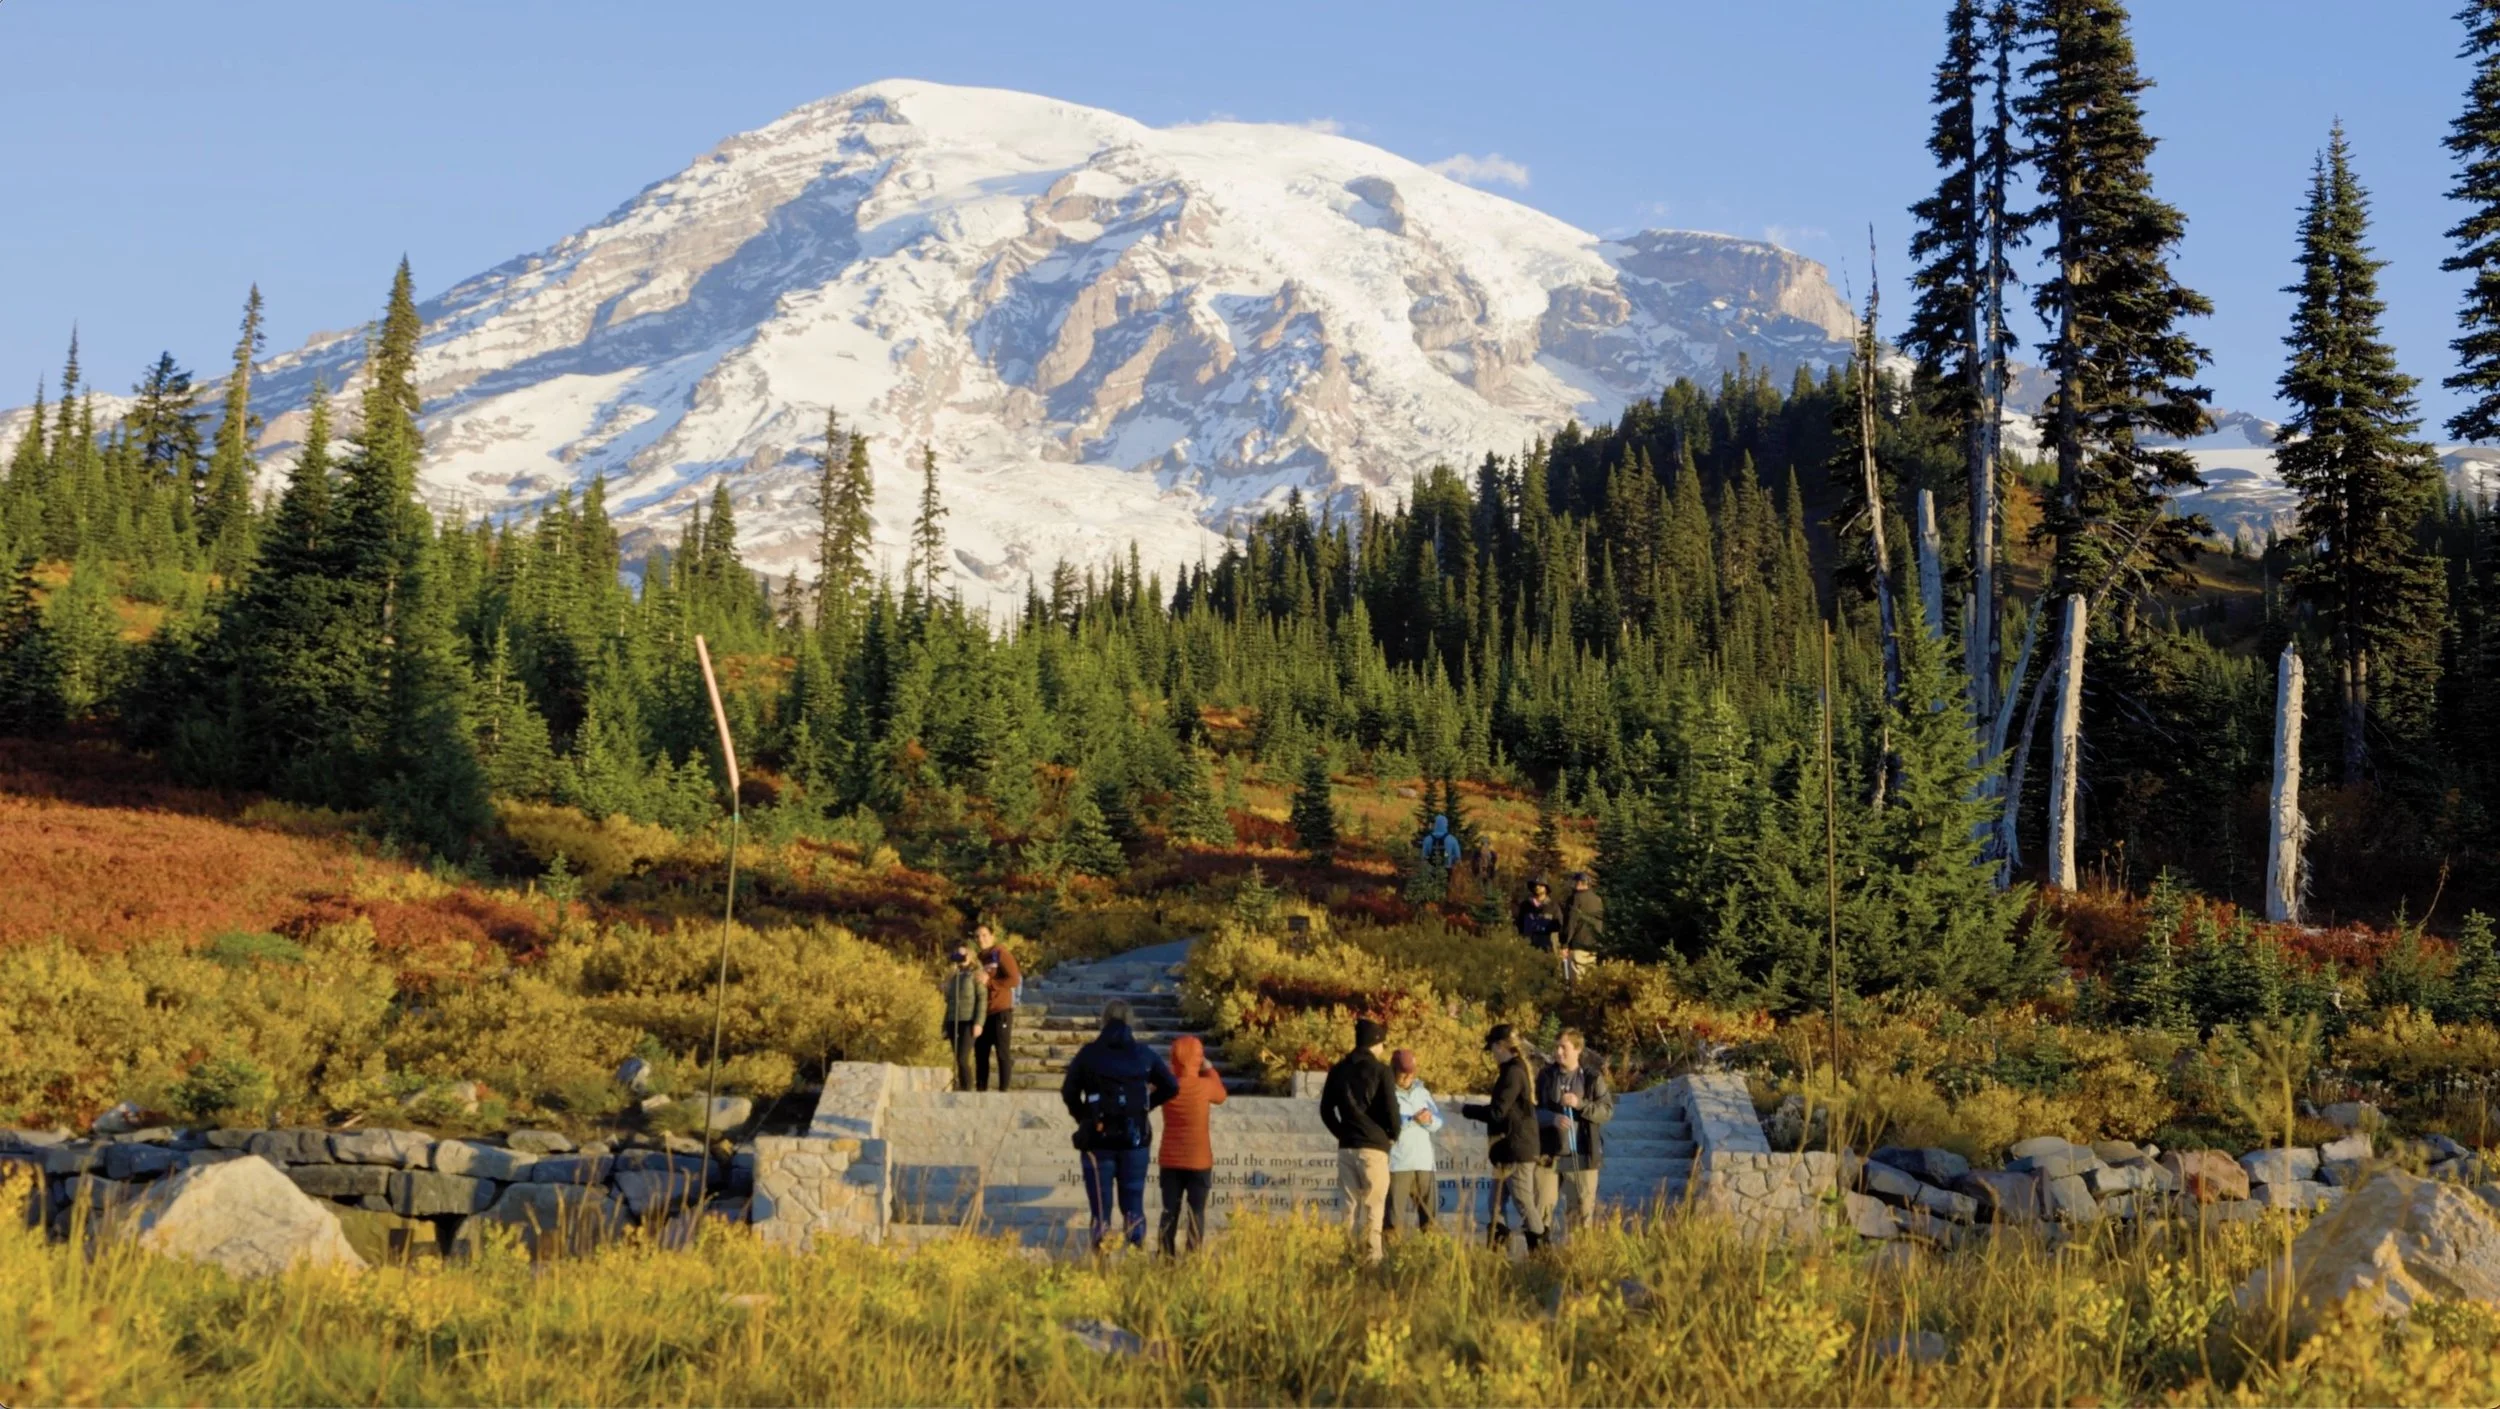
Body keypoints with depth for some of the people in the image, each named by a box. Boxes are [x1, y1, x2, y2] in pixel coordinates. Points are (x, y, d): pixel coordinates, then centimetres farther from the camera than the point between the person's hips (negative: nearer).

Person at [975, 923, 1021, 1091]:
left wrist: (989, 982, -17)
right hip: (983, 1013, 7)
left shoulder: (1001, 954, -4)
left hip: (1001, 1012, -7)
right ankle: (981, 1090, 12)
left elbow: (1014, 980, -14)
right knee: (981, 1053, 7)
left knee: (1003, 1053, -5)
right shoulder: (978, 958, 16)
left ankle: (1004, 1090, -3)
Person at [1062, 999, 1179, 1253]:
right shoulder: (1143, 1053, 2)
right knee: (1133, 1201, 10)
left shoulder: (1089, 1053, -3)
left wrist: (1083, 1118, 13)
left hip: (1098, 1138, -1)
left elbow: (1069, 1092, -1)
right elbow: (1171, 1087, 7)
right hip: (1135, 1138, 2)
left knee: (1100, 1203, 4)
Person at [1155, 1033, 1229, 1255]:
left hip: (1170, 1160, 3)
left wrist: (1175, 1068, 8)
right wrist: (1208, 1069, 11)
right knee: (1196, 1212, 6)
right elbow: (1221, 1096, 8)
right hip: (1199, 1161, -3)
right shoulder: (1204, 1085, -14)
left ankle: (1166, 1255, 11)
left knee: (1170, 1211, 10)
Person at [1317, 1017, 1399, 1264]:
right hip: (1373, 1147, -5)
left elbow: (1326, 1110, 11)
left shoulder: (1338, 1069, 8)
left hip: (1346, 1148, 5)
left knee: (1350, 1207, 9)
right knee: (1373, 1209, -3)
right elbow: (1391, 1109, -10)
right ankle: (1371, 1258, -9)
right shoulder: (1380, 1070, -8)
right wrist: (1393, 1135, 7)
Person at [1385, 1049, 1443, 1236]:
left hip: (1424, 1162, 5)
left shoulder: (1422, 1092, 16)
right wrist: (1412, 1119, -24)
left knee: (1428, 1211, 8)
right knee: (1394, 1214, -7)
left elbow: (1438, 1121, 11)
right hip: (1397, 1163, -5)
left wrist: (1428, 1120, -11)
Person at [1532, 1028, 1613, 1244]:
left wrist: (1580, 1104, -19)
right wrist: (1553, 1118, -17)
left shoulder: (1593, 1077, -2)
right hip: (1549, 1152, 1)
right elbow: (1533, 1110, 3)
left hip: (1581, 1155, -1)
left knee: (1581, 1208, 5)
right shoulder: (1546, 1076, 3)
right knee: (1541, 1206, 1)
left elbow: (1607, 1110, -4)